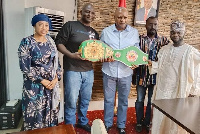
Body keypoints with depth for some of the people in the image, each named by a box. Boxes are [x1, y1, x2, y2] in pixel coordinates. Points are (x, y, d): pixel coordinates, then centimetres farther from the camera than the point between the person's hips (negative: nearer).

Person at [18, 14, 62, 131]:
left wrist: (56, 78, -5)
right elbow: (25, 66, -13)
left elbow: (56, 61, 10)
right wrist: (42, 81, -14)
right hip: (34, 85, -4)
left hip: (52, 83, 5)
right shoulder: (26, 42, -8)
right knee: (35, 114, 3)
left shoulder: (50, 41, 7)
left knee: (51, 112, 13)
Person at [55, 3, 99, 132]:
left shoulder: (94, 33, 14)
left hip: (89, 71, 6)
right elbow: (59, 42, -8)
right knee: (71, 101, 2)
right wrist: (71, 55, -21)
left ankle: (83, 122, 37)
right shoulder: (70, 25, -5)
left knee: (85, 100, 17)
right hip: (72, 70, -5)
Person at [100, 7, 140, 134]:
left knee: (123, 100, 14)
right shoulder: (106, 31, -1)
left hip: (126, 73, 1)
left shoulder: (134, 32, 1)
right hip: (109, 71, 0)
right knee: (108, 100, 12)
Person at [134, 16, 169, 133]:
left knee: (152, 101, 13)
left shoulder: (163, 40, 1)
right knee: (140, 100, 12)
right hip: (141, 75, 0)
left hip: (156, 76, 1)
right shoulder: (140, 39, -1)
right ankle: (139, 122, 32)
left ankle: (147, 122, 34)